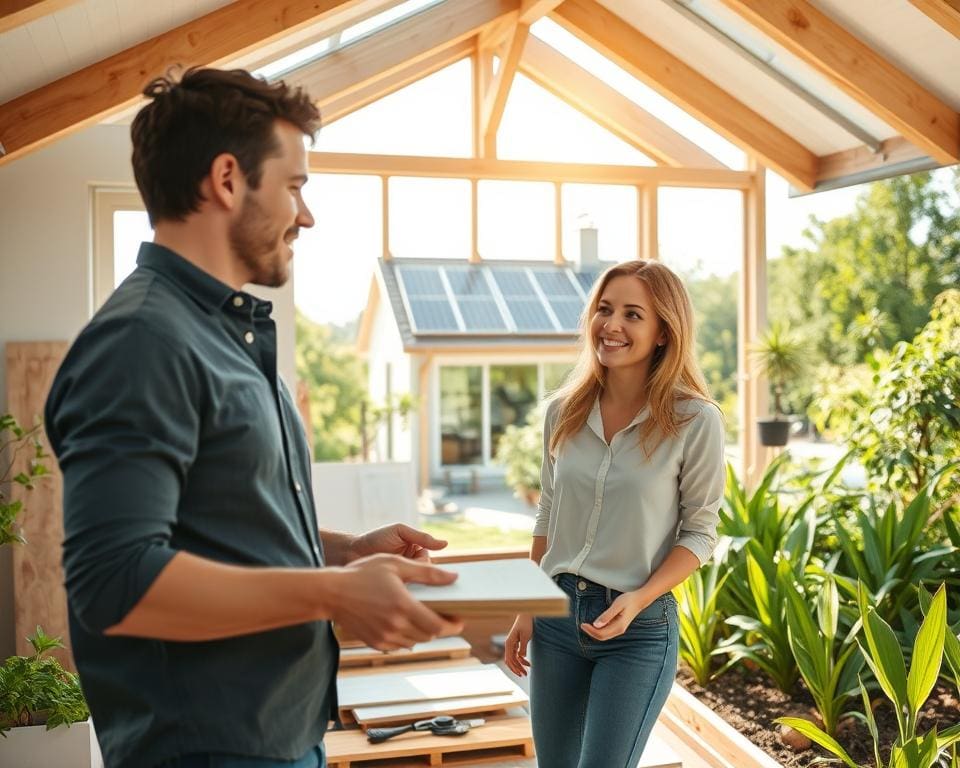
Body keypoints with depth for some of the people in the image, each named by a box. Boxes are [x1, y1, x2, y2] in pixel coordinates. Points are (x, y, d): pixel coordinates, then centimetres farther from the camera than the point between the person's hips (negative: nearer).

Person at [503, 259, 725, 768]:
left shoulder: (694, 420, -11)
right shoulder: (564, 411, 1)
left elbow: (698, 533, -6)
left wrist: (637, 600, -19)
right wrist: (526, 612, 10)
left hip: (639, 628, -4)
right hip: (557, 613, 4)